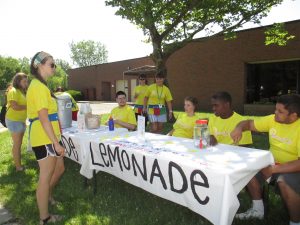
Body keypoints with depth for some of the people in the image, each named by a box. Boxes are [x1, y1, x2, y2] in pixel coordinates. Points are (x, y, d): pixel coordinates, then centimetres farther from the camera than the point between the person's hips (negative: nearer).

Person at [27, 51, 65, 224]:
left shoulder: (41, 86, 15)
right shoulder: (38, 87, -16)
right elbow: (43, 118, -22)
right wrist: (56, 143, -20)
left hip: (49, 138, 10)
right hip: (44, 139, -10)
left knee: (59, 168, 21)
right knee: (46, 176, 2)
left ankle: (47, 196, 44)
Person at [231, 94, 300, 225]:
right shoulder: (272, 119, -6)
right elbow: (249, 123, 3)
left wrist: (273, 169, -31)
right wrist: (239, 128, -20)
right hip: (274, 163, 7)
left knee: (284, 181, -36)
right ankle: (258, 210, 8)